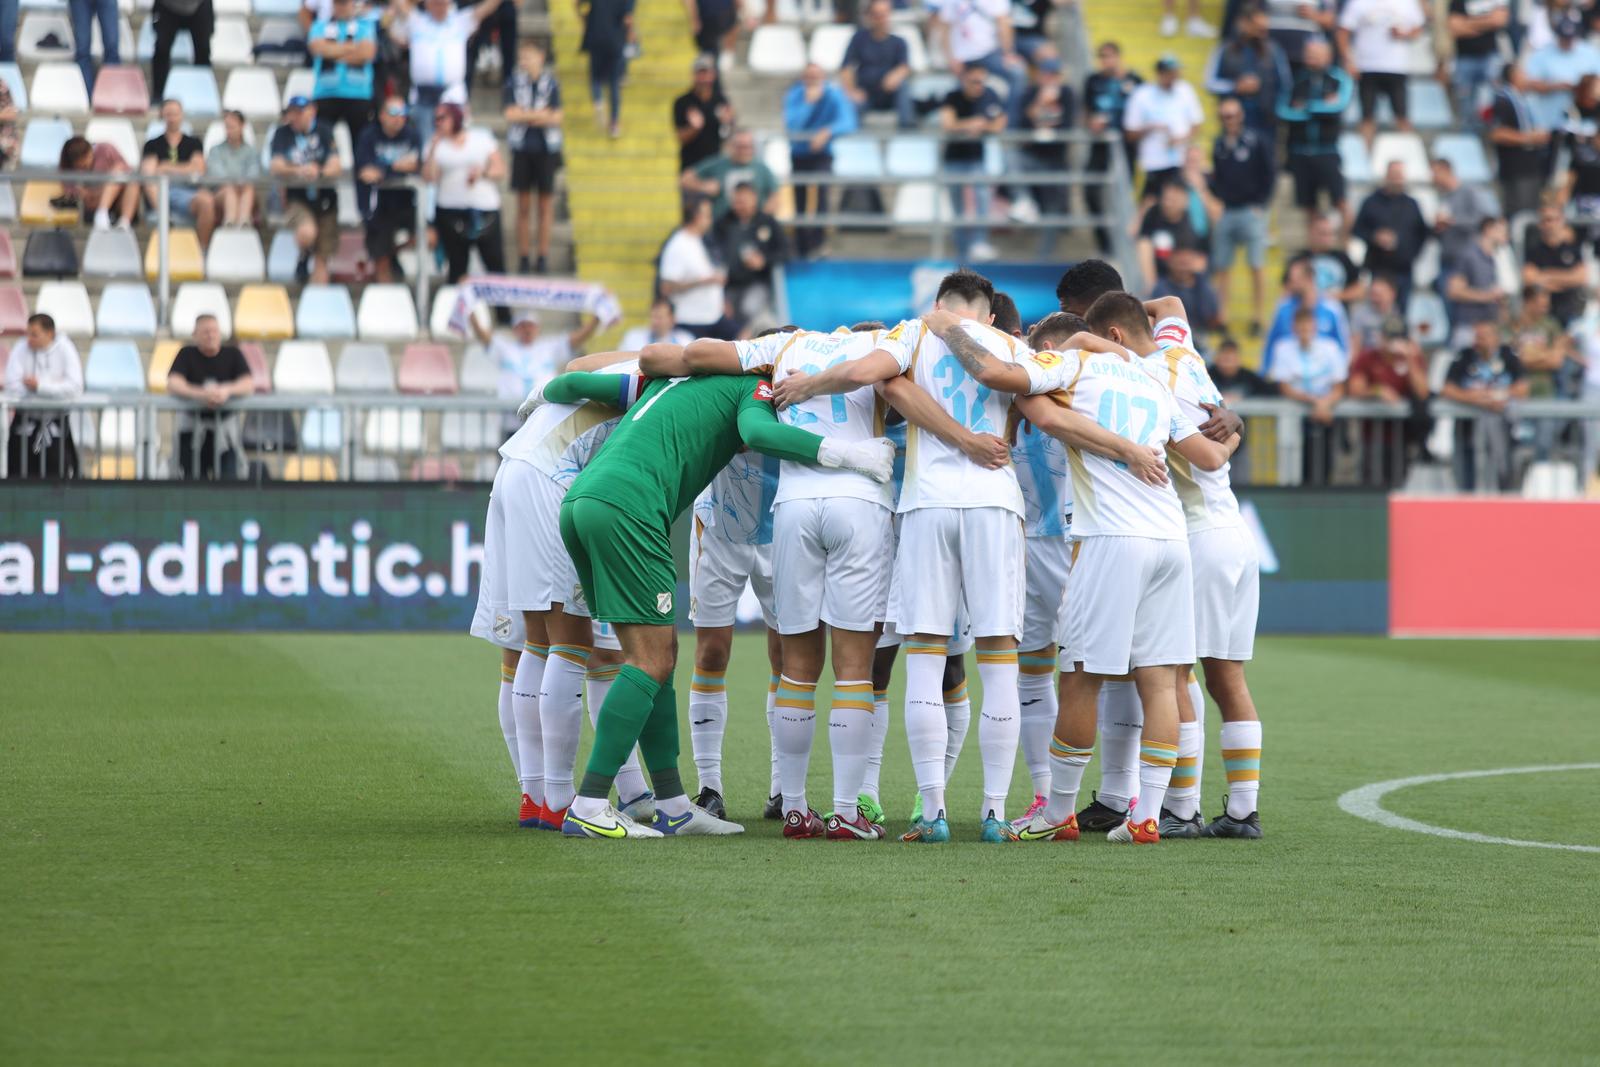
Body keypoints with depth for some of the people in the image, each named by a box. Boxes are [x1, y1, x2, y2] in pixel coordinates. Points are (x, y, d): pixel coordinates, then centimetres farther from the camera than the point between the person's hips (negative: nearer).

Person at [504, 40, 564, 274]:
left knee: (545, 202, 3)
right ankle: (523, 256, 8)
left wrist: (525, 115, -11)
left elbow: (556, 118, -7)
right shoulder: (515, 83, 1)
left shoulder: (551, 84, -1)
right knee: (523, 204, 4)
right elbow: (511, 114, -8)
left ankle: (544, 255, 9)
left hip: (546, 149, -1)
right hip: (522, 148, 1)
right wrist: (539, 115, -9)